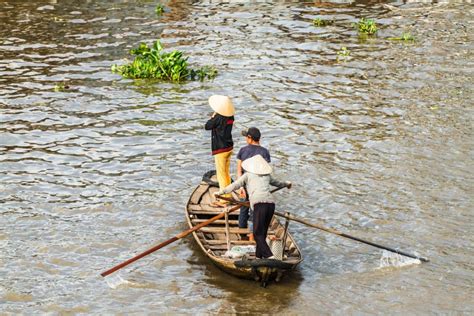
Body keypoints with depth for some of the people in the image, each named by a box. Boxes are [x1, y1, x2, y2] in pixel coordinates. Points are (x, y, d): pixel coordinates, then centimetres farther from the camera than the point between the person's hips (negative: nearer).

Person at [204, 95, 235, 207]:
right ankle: (228, 196, 30)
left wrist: (212, 116, 2)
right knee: (227, 173, 20)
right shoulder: (230, 117, 1)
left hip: (220, 149, -8)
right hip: (229, 147, 8)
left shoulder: (218, 118, -22)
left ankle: (223, 201, 1)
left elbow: (207, 126, -10)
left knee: (221, 175, -2)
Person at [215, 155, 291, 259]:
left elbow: (235, 185, 8)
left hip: (259, 203, -5)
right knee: (263, 232, 14)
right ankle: (259, 256, 15)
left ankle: (269, 256, -21)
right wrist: (286, 184, 67)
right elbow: (277, 183, 46)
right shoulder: (267, 176, 28)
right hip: (271, 203, 5)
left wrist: (221, 192, 15)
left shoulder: (248, 175, 15)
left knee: (258, 234, -6)